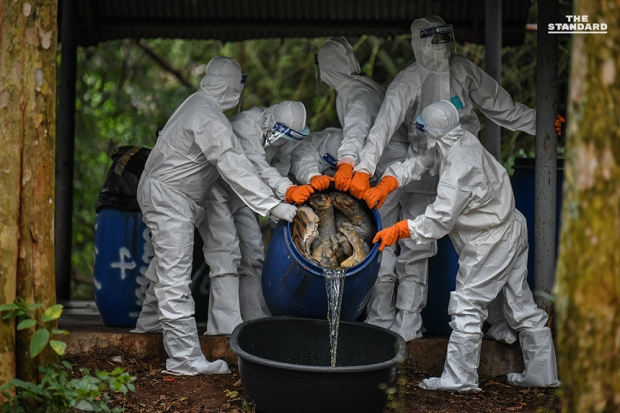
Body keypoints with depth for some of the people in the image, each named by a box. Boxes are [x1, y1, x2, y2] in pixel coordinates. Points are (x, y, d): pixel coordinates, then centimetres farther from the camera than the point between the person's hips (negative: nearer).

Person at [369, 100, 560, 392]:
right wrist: (384, 185, -4)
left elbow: (439, 220, -26)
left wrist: (397, 231, -19)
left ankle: (459, 378, 2)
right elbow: (418, 162, 7)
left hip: (490, 243, -10)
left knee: (467, 305, -3)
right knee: (520, 304, 15)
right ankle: (541, 372, 22)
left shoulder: (459, 169, -29)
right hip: (512, 230, 10)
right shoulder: (463, 140, -2)